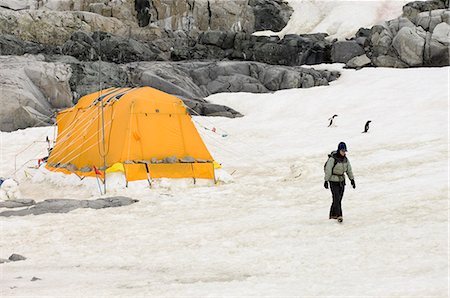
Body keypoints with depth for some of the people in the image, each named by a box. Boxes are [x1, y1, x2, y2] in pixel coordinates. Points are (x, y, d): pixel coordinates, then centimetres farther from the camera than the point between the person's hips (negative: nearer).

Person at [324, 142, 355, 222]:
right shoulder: (333, 158, -18)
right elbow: (328, 170, -16)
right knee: (336, 198, -12)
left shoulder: (345, 159, 2)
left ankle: (333, 214, 19)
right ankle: (339, 215, -12)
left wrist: (352, 179, 2)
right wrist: (326, 181, -17)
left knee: (339, 199, 8)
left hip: (341, 180, 6)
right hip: (333, 181, -6)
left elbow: (349, 170, 8)